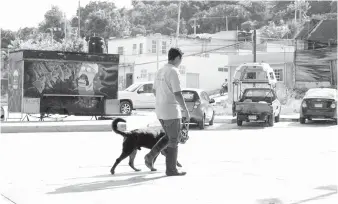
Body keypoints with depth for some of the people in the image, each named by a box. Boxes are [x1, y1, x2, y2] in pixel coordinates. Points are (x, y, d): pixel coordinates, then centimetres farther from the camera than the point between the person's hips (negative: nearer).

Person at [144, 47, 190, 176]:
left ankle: (151, 156, 9)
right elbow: (178, 94, -21)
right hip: (171, 111, -8)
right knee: (174, 140, 3)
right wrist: (186, 110, -13)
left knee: (169, 137, 21)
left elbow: (155, 91, 19)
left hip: (160, 111, 8)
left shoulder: (160, 71, 11)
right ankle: (171, 169, 9)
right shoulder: (174, 72, -16)